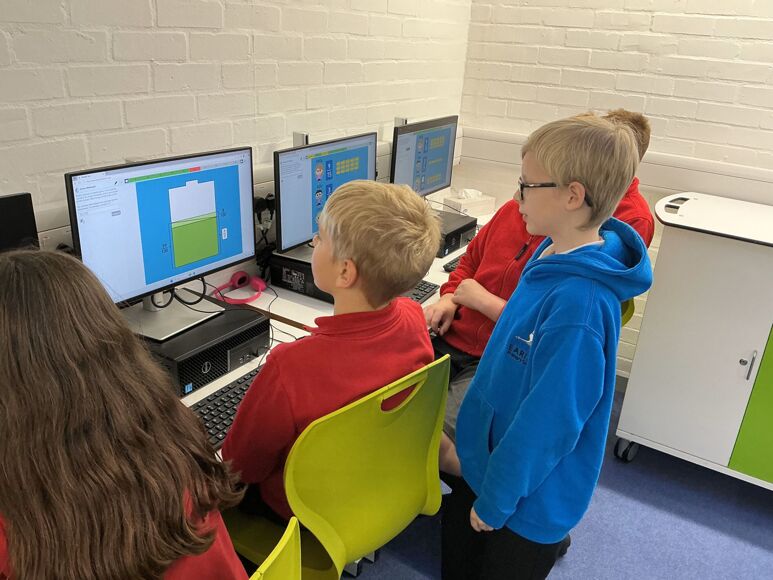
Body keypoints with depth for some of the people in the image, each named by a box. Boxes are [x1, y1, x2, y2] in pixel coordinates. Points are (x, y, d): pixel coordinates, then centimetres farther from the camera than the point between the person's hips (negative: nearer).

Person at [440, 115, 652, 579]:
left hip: (532, 494, -8)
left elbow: (547, 421, -28)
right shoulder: (555, 253, -7)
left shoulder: (579, 302, -34)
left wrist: (494, 501, -15)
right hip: (491, 455, 8)